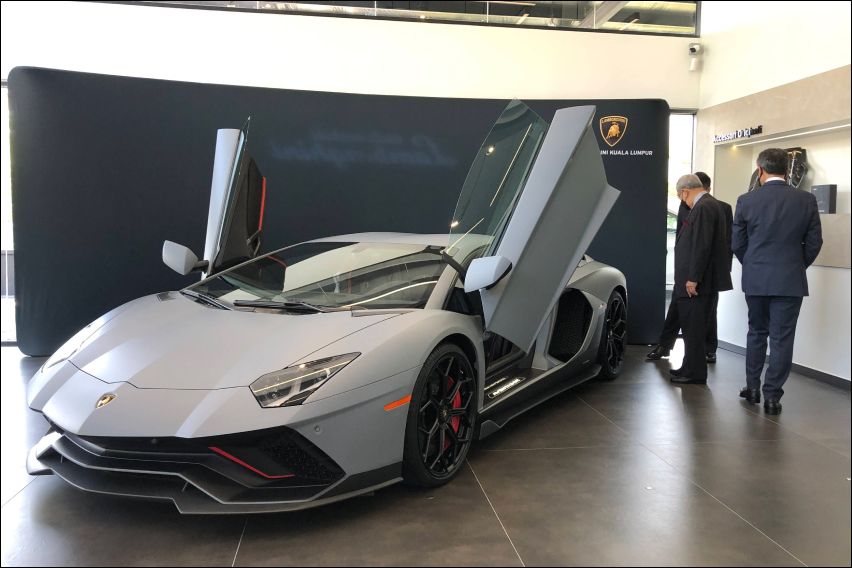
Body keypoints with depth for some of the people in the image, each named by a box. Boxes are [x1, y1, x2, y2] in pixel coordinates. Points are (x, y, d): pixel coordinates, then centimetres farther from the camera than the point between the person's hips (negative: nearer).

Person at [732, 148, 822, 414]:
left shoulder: (746, 200, -5)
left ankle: (752, 387, 24)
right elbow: (814, 243, 0)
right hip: (790, 281, -1)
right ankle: (772, 396, 7)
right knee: (781, 338, 4)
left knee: (756, 332, 17)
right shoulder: (806, 200, -4)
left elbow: (737, 243, 1)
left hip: (755, 279, 1)